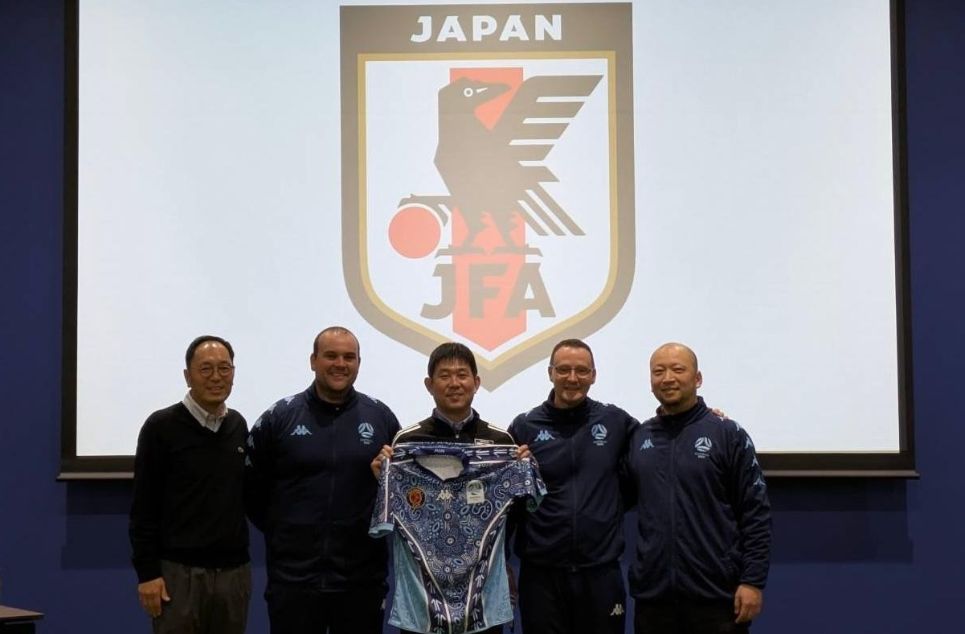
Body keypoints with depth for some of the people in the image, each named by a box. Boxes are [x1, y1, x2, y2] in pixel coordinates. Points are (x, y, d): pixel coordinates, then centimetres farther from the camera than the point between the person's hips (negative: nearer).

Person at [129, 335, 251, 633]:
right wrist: (147, 572, -11)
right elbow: (144, 508, -6)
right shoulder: (162, 427, -4)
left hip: (234, 572, 5)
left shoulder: (239, 427, 11)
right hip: (179, 572, -5)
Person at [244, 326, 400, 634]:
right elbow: (251, 485, 6)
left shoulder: (381, 417, 5)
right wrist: (277, 531, 3)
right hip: (293, 577, -1)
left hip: (362, 579, 1)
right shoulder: (279, 416, 1)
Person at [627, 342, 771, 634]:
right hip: (652, 593, 3)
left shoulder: (728, 434, -2)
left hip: (717, 594, -3)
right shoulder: (638, 438, 10)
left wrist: (753, 580, -10)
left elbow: (755, 513, -5)